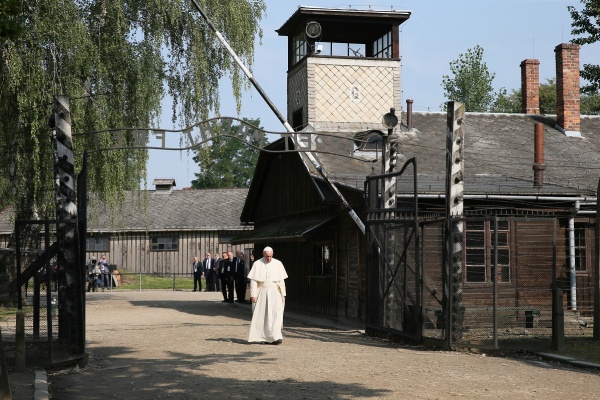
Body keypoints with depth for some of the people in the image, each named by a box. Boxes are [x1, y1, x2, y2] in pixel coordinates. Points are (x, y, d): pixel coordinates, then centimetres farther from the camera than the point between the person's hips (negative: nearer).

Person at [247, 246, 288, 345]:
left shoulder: (278, 264, 4)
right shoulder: (257, 264, -1)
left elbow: (281, 280, 6)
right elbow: (253, 281, -3)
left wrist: (283, 294, 3)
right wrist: (253, 295, -9)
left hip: (275, 293, 1)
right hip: (262, 294, -1)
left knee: (276, 314, -11)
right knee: (262, 315, 2)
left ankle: (275, 337, -15)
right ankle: (262, 337, 10)